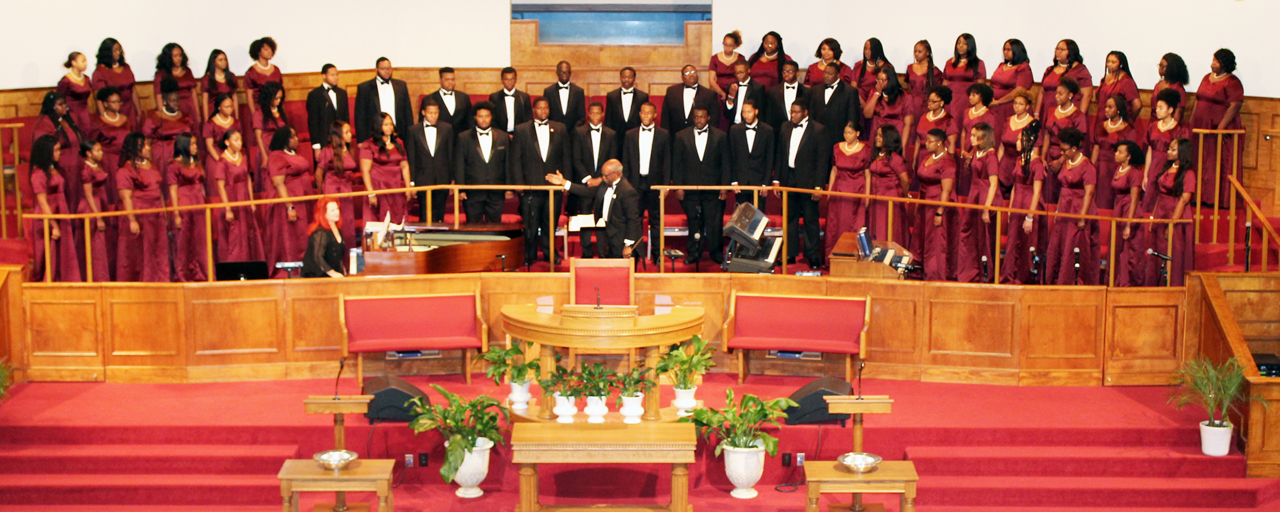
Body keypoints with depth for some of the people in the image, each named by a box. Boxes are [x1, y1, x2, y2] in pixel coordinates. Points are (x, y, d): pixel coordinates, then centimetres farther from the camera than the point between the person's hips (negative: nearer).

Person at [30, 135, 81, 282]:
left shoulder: (55, 170, 10)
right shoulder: (39, 174, -15)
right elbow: (42, 203, -17)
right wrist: (54, 226, -18)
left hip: (60, 218, 8)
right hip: (48, 222, -8)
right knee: (50, 260, -1)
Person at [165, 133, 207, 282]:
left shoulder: (197, 164, 16)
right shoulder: (174, 165, -5)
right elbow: (173, 191, -8)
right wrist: (176, 214, -13)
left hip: (199, 208, 6)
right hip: (183, 208, -6)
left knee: (200, 243, 7)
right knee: (184, 243, -2)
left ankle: (200, 275, 12)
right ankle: (183, 277, 4)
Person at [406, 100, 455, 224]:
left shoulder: (447, 128, 6)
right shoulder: (414, 130, 3)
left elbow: (451, 155, 7)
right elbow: (411, 159, 3)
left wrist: (452, 179, 3)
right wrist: (411, 182, -2)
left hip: (442, 179, 1)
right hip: (423, 180, -1)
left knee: (439, 215, 6)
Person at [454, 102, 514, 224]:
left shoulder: (503, 137, 9)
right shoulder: (464, 138, 5)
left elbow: (509, 164, 10)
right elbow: (459, 165, 2)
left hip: (496, 193, 1)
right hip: (473, 194, -1)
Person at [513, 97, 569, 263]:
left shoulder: (560, 130, 11)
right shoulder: (521, 130, 5)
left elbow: (566, 157, 11)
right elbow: (516, 159, 2)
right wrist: (519, 184, -5)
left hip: (554, 185, 2)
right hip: (530, 186, -2)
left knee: (550, 223, 7)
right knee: (530, 225, 1)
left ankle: (550, 253, 20)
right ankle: (529, 256, 12)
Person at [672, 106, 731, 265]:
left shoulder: (720, 136, 6)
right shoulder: (681, 137, 7)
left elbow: (725, 164, 5)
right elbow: (676, 164, 6)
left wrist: (724, 186, -1)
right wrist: (678, 186, -1)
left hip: (713, 188, -1)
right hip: (690, 188, 1)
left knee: (715, 223, -2)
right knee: (694, 222, 5)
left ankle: (716, 253, 11)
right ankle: (694, 253, 15)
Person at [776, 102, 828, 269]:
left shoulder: (818, 130, -7)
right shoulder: (785, 127, 9)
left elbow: (823, 159, -8)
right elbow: (780, 154, 13)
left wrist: (818, 185, -13)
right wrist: (777, 179, 8)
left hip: (807, 180, -5)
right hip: (788, 179, 5)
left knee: (811, 219, 2)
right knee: (790, 217, 10)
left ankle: (813, 256, 10)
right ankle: (790, 254, 19)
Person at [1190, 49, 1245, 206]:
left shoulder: (1232, 82, -10)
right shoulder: (1207, 78, 14)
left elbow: (1235, 106, -17)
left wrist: (1221, 128, -23)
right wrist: (1191, 122, 12)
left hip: (1221, 131, -8)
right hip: (1202, 129, 8)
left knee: (1220, 166, -4)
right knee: (1201, 164, 10)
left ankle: (1220, 200, 0)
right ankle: (1202, 196, 18)